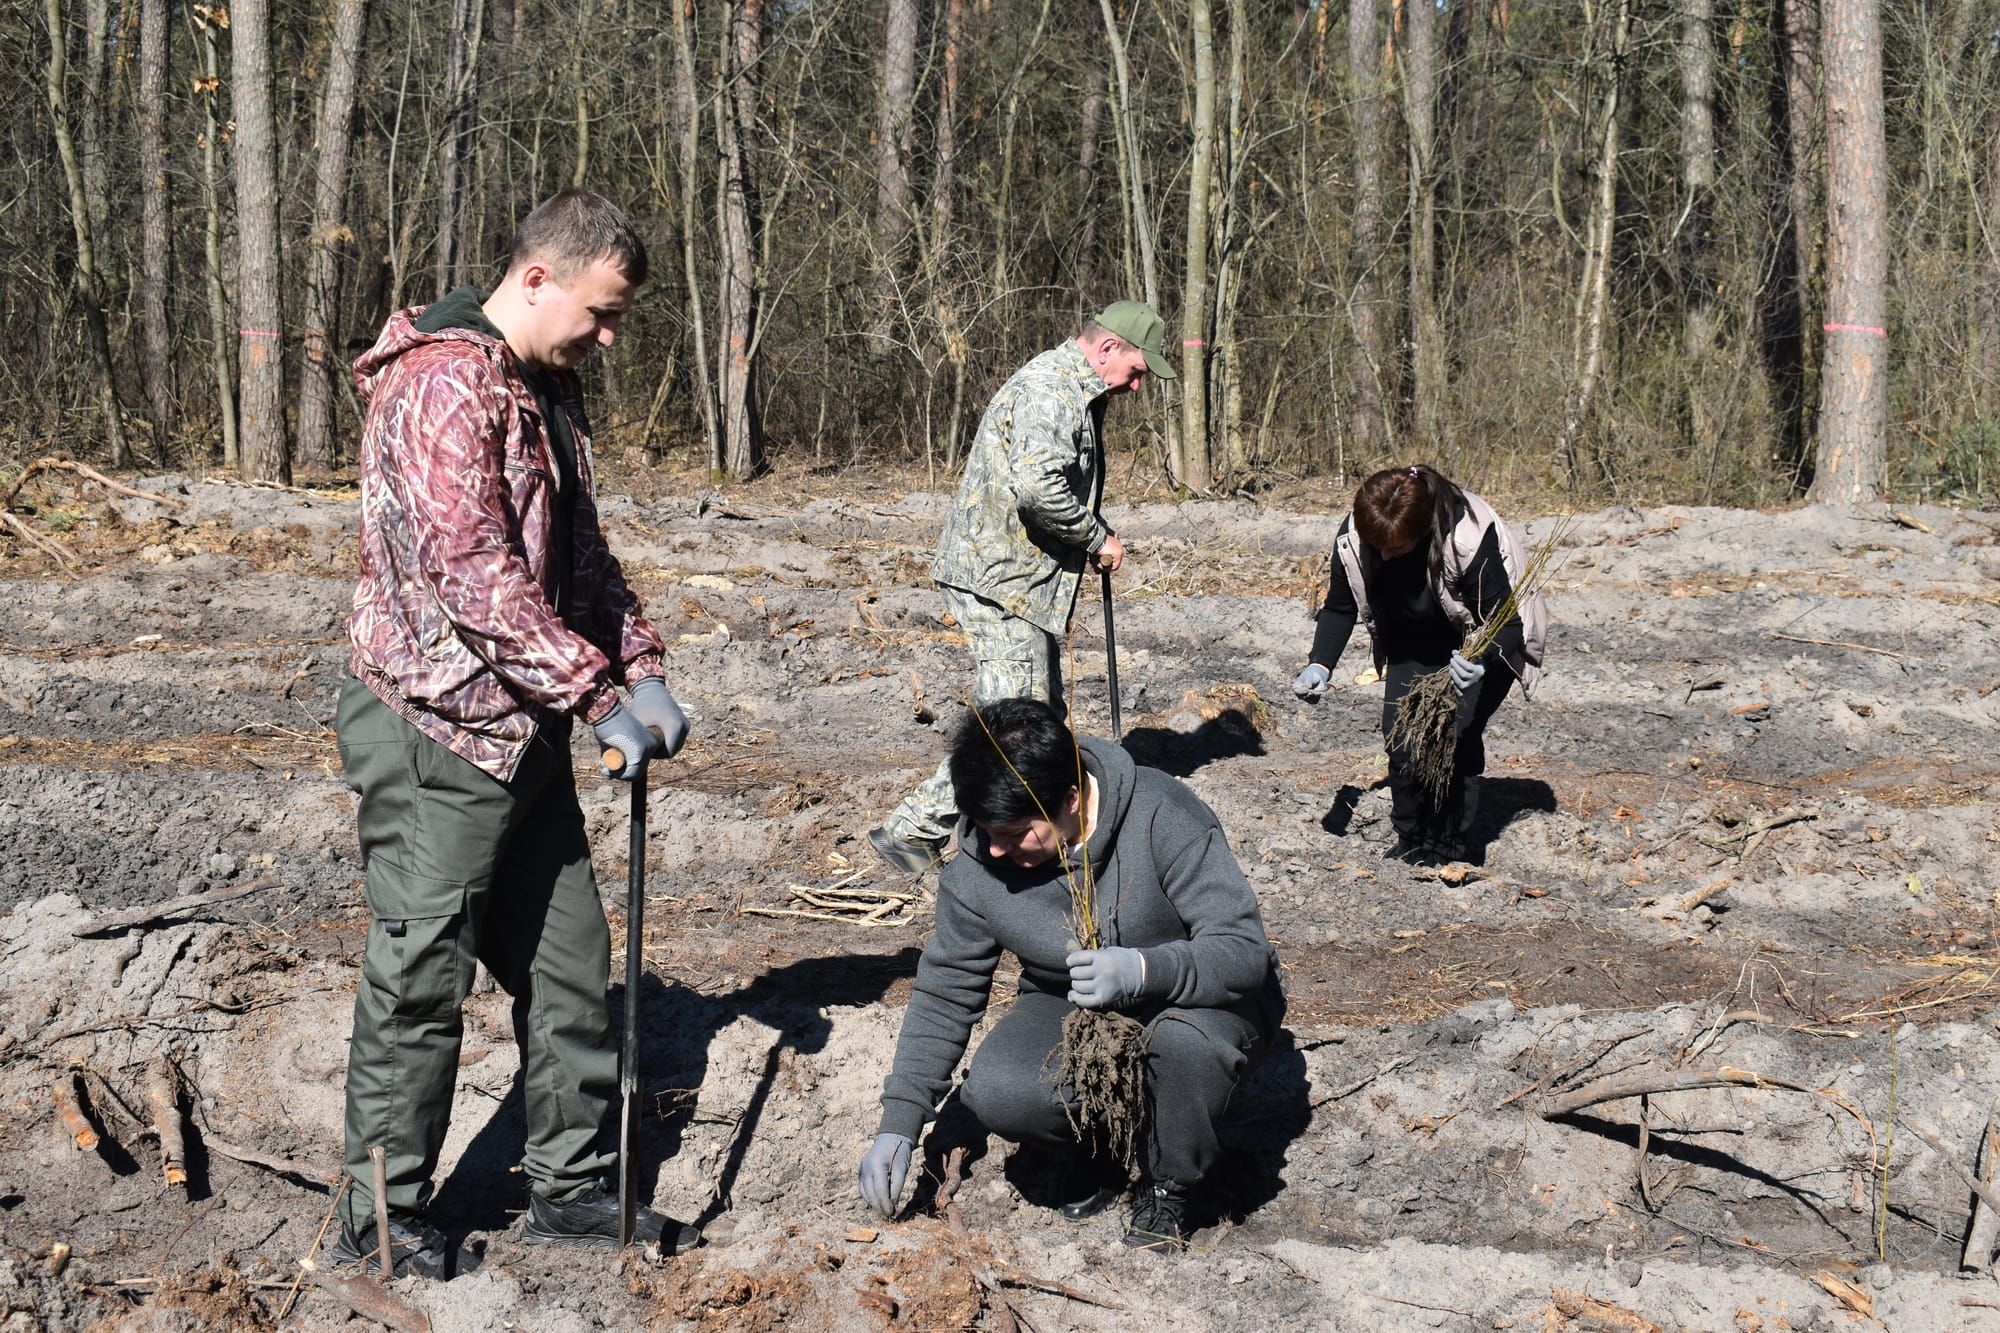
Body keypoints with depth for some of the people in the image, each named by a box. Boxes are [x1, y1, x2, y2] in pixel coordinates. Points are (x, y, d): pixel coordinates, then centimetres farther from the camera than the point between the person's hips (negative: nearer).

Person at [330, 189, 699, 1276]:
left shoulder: (546, 390, 15)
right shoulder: (446, 383, -17)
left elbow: (579, 551, 22)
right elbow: (474, 574, -24)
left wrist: (642, 666, 7)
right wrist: (599, 694, -21)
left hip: (522, 728, 10)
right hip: (436, 728, -10)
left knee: (566, 959, 13)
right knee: (421, 974, -1)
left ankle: (572, 1188, 24)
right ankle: (382, 1218, 10)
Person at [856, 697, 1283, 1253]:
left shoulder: (1162, 816, -27)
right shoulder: (977, 866, -15)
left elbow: (1245, 951, -28)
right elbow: (944, 992, -2)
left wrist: (1143, 970, -47)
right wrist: (898, 1126, -8)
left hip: (1193, 997, -3)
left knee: (1187, 1039, -39)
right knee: (995, 1092, -28)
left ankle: (1165, 1187, -8)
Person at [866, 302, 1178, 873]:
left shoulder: (1075, 394, 19)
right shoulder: (1050, 389, -16)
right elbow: (1037, 485, -31)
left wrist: (1095, 537, 10)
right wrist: (1097, 536, -17)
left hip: (1024, 582, 11)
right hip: (1000, 579, -11)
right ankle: (911, 830, -7)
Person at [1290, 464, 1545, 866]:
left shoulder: (1470, 539, -38)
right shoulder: (1353, 536, -24)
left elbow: (1505, 622, -30)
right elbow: (1339, 608, -7)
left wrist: (1479, 661, -50)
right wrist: (1320, 665, -22)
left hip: (1481, 646, -5)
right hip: (1413, 643, 5)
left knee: (1457, 733, -19)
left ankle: (1447, 850, -6)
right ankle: (1410, 843, 10)